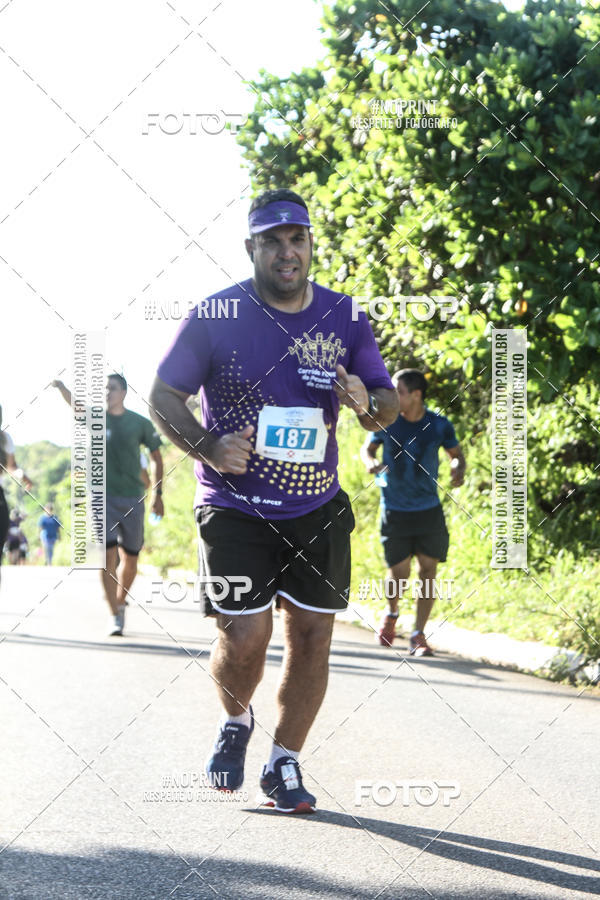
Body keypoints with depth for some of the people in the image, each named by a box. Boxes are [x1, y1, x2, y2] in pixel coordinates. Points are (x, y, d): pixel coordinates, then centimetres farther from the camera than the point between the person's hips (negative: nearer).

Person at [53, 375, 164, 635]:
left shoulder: (141, 423, 2)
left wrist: (157, 493, 4)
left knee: (130, 560, 6)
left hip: (132, 498, 1)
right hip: (103, 497, -1)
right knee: (108, 556, -11)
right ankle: (115, 616, -5)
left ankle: (121, 602, 31)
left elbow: (156, 458, 11)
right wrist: (61, 387, -41)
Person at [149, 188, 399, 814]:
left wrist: (367, 404, -15)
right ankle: (235, 721, 24)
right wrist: (207, 447, -19)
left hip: (318, 507, 3)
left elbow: (388, 400, 10)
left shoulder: (344, 317, 2)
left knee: (312, 635, 0)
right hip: (235, 505, -3)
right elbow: (163, 395, -2)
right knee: (243, 637, -9)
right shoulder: (216, 316, -6)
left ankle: (284, 765, 16)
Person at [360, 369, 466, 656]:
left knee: (428, 569, -5)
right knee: (398, 573, 0)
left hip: (429, 510, 0)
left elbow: (456, 454, 9)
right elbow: (368, 448, 9)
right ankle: (391, 614, 33)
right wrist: (370, 462, -14)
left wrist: (458, 469, -14)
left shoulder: (439, 426, -5)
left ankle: (419, 635, 5)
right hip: (395, 511, 0)